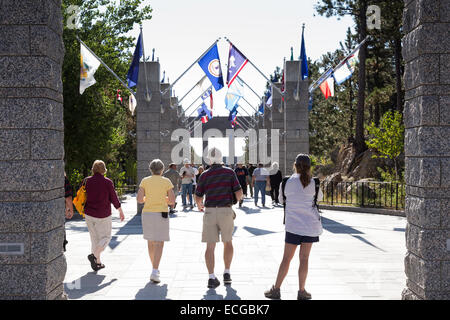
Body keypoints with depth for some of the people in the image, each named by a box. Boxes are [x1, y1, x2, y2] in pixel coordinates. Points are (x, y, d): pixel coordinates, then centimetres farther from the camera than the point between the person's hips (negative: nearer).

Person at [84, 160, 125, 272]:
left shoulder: (87, 181, -1)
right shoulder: (108, 182, -10)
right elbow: (114, 198, -5)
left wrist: (84, 212, 20)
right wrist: (121, 211, 8)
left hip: (89, 214, 4)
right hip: (103, 215, -4)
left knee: (95, 237, 15)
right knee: (105, 237, 9)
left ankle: (98, 262, 18)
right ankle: (94, 255, -12)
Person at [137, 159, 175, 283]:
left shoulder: (145, 181, 3)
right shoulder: (166, 181, -1)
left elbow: (139, 199, -3)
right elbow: (172, 201, -2)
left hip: (147, 214, 3)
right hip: (161, 214, -2)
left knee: (150, 242, 20)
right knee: (159, 244, -2)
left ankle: (155, 267, 31)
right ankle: (155, 272, -16)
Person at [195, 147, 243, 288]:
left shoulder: (205, 175, 2)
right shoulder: (229, 172, -1)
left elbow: (198, 197, 6)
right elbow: (239, 192, -5)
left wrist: (200, 206, 29)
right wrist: (238, 199, 20)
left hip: (210, 212, 0)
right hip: (226, 211, 0)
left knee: (210, 246, 3)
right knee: (228, 242, 18)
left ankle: (211, 277, -4)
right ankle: (227, 273, 16)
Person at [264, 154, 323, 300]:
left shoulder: (287, 182, -4)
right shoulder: (313, 183, -2)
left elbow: (281, 199, 10)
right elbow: (320, 197, 17)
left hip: (293, 225, -1)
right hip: (311, 225, 1)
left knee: (286, 258, 5)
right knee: (304, 258, 6)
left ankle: (276, 289, 9)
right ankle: (301, 291, 10)